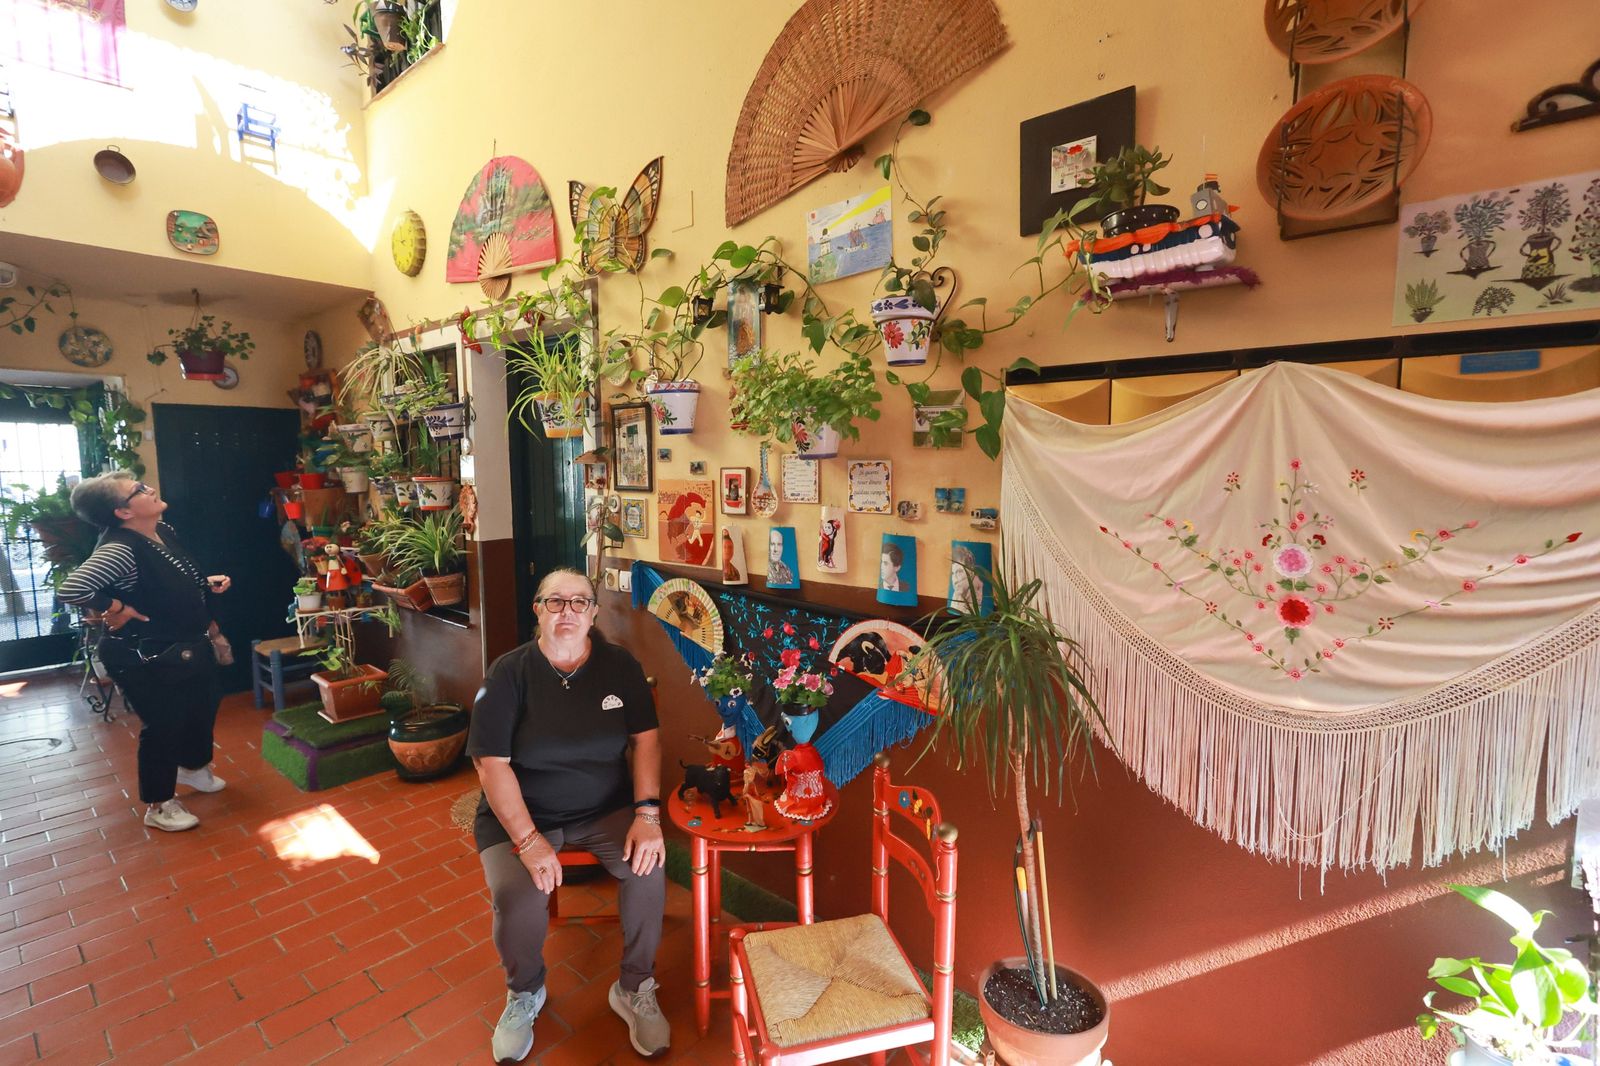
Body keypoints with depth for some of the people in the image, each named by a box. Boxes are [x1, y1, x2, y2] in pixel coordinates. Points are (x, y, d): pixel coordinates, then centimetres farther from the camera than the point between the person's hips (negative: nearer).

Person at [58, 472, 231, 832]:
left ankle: (193, 766, 51)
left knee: (204, 705, 24)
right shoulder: (119, 549, -28)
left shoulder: (165, 532, 1)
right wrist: (116, 609, -24)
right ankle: (159, 807, 26)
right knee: (162, 726, 6)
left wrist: (208, 583, 1)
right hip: (149, 658, -9)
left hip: (191, 647, 9)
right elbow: (72, 589, -39)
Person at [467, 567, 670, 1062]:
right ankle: (525, 993, 10)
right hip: (521, 813, -1)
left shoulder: (620, 665, -4)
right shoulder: (509, 673, -11)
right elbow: (492, 763, -14)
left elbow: (645, 738, -5)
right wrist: (528, 840, -23)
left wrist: (647, 813, -18)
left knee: (649, 867, -24)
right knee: (517, 899, -26)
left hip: (606, 808, 1)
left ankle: (634, 989, 3)